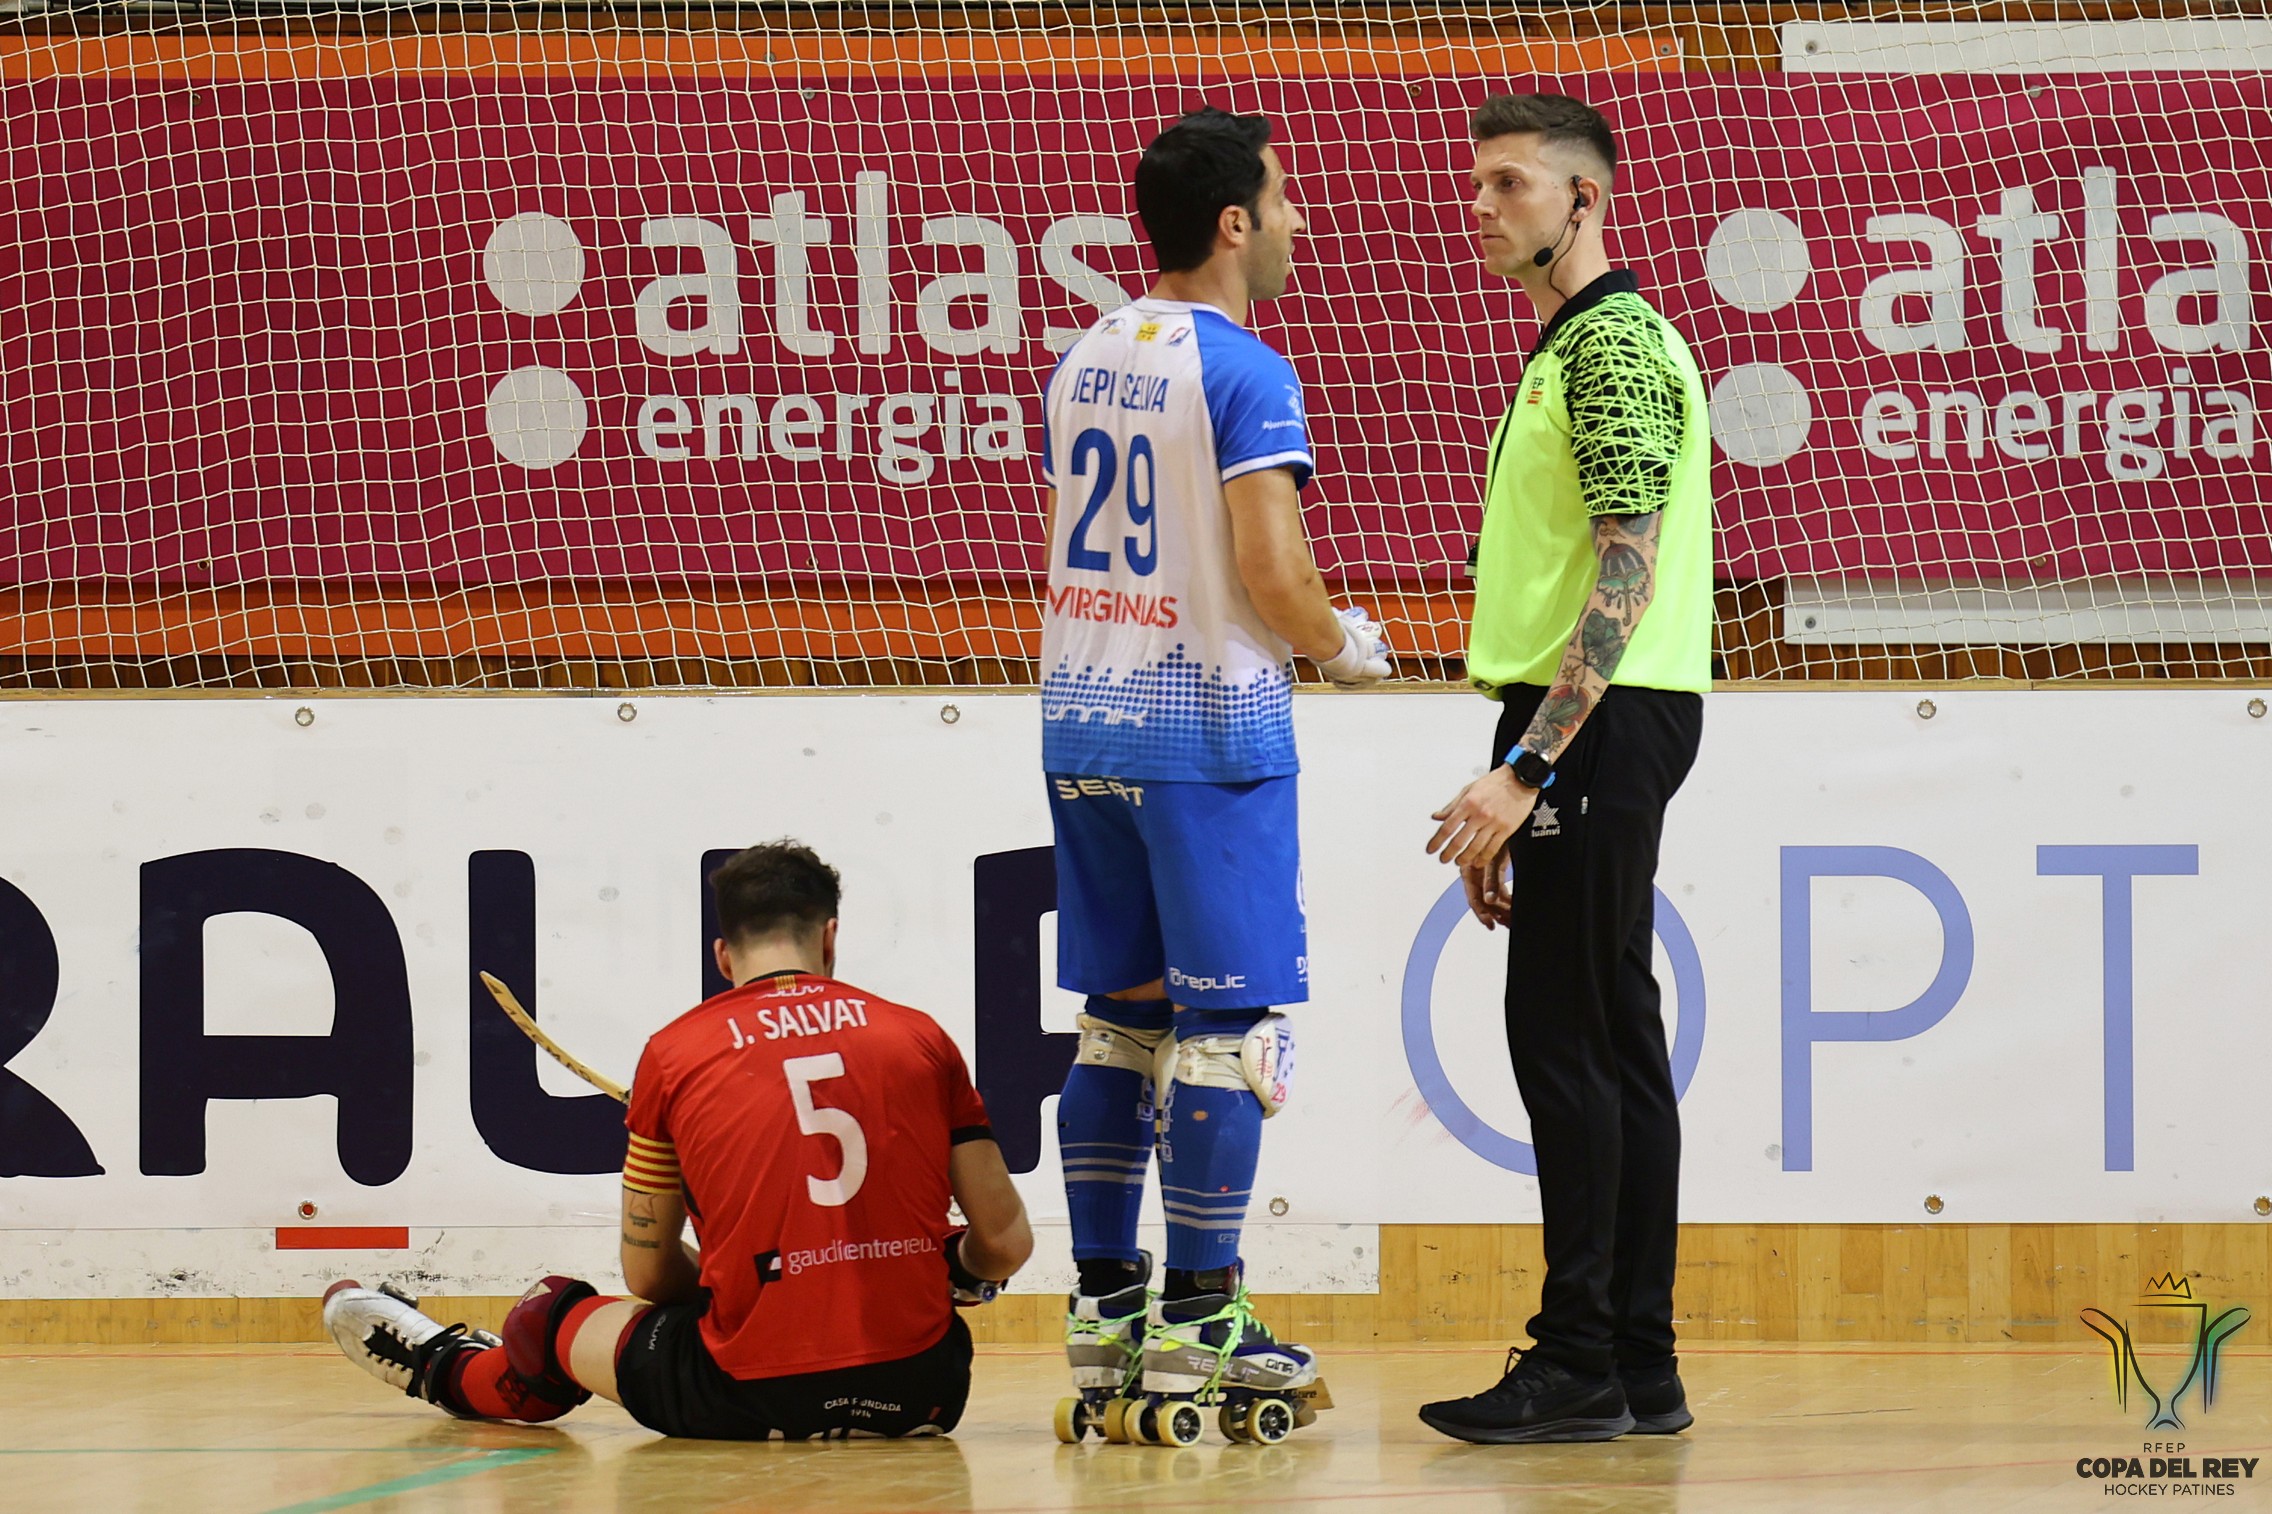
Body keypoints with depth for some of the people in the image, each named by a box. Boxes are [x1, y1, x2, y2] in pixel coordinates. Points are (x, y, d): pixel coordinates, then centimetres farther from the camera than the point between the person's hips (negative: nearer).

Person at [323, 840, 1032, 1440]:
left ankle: (442, 1367, 57)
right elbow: (1006, 1243, 5)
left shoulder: (674, 1052, 2)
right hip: (925, 1393, 1)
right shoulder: (920, 1037, 4)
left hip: (753, 1398, -1)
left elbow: (648, 1276, 8)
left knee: (557, 1319, 27)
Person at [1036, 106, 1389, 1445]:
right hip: (1208, 730, -8)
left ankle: (1105, 1308, 13)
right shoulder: (1244, 372, -13)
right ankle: (1194, 1325, -5)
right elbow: (1272, 573, -20)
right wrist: (1346, 644, 1)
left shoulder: (1084, 361, 11)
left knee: (1120, 1016, 12)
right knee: (1227, 1021, -3)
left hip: (1084, 722, 8)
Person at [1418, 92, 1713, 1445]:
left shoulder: (1615, 345, -12)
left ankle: (1584, 1364, -11)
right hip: (1585, 728, 10)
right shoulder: (1570, 347, 21)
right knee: (1612, 1040, 9)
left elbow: (1628, 575, -20)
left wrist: (1529, 764, -25)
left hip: (1601, 723, -10)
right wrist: (1506, 805, 23)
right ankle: (1637, 1370, 10)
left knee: (1569, 1038, -11)